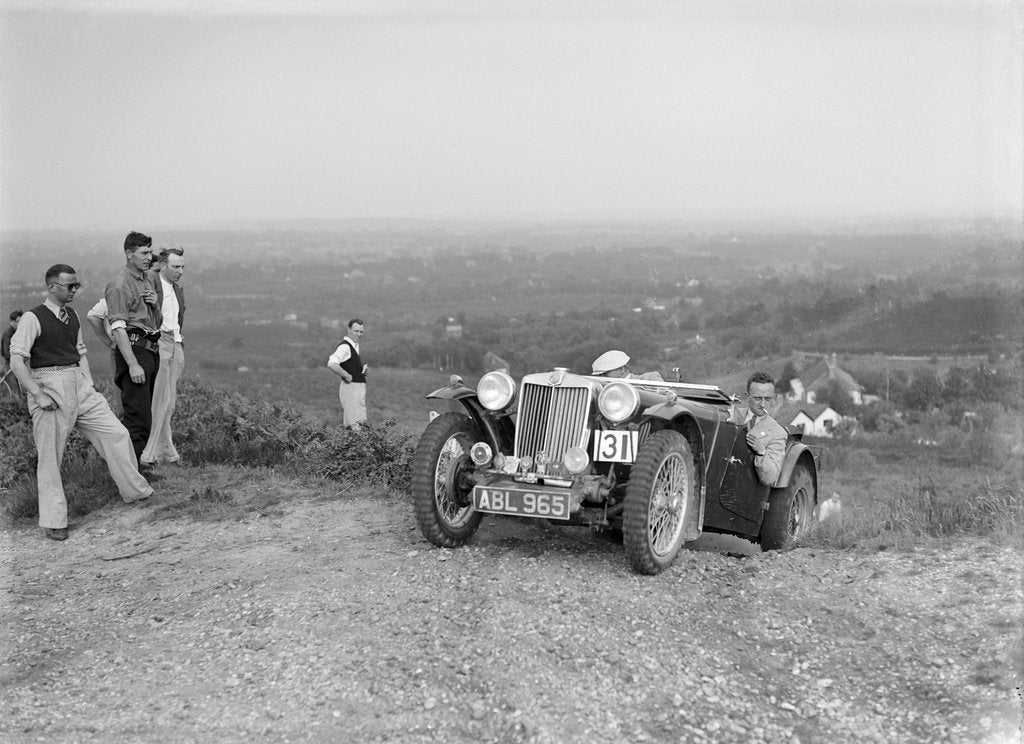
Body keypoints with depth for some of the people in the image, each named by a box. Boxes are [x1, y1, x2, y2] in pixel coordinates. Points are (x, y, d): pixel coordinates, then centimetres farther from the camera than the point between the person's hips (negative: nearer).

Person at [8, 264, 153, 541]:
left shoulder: (72, 316, 13)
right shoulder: (33, 319, -9)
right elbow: (17, 360, -13)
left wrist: (91, 386, 13)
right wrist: (38, 395, -19)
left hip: (79, 385, 7)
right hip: (49, 386, -7)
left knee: (116, 434, 4)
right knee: (50, 456, -1)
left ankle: (134, 491, 21)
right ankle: (53, 522, 7)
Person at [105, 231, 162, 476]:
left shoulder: (148, 281, 17)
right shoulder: (119, 286, -10)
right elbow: (118, 327, -17)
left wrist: (156, 304, 0)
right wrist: (133, 364, -23)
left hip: (152, 349, 9)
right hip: (134, 348, -9)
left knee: (146, 409, 13)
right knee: (137, 412, -10)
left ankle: (140, 461, 21)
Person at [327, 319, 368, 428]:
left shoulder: (355, 345, 15)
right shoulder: (345, 346, -17)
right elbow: (331, 364, -31)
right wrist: (347, 376, -20)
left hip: (358, 388, 10)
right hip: (350, 387, -10)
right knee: (354, 424, -12)